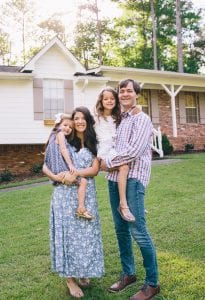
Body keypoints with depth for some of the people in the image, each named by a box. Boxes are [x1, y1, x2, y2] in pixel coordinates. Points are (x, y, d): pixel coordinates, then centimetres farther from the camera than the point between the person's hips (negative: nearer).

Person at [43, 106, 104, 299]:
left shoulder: (94, 144, 7)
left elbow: (95, 169, -3)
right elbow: (45, 167, 3)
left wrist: (75, 173, -18)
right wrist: (56, 177, -16)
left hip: (87, 194, 2)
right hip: (65, 194, -1)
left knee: (86, 232, 7)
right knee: (67, 231, 1)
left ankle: (83, 272, 27)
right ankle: (70, 278, 12)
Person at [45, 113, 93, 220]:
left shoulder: (54, 136, 22)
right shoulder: (60, 134, -5)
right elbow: (63, 149, -17)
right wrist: (70, 164, -22)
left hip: (56, 170, 10)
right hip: (62, 168, -10)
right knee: (83, 181, -13)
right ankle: (81, 208, -17)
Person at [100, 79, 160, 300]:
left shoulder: (141, 119, -3)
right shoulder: (117, 119, 18)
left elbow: (135, 151, -14)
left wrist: (108, 162, -7)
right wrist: (108, 164, 8)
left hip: (133, 178, -7)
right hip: (114, 178, 7)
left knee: (137, 230, -9)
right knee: (121, 229, 11)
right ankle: (128, 274, 25)